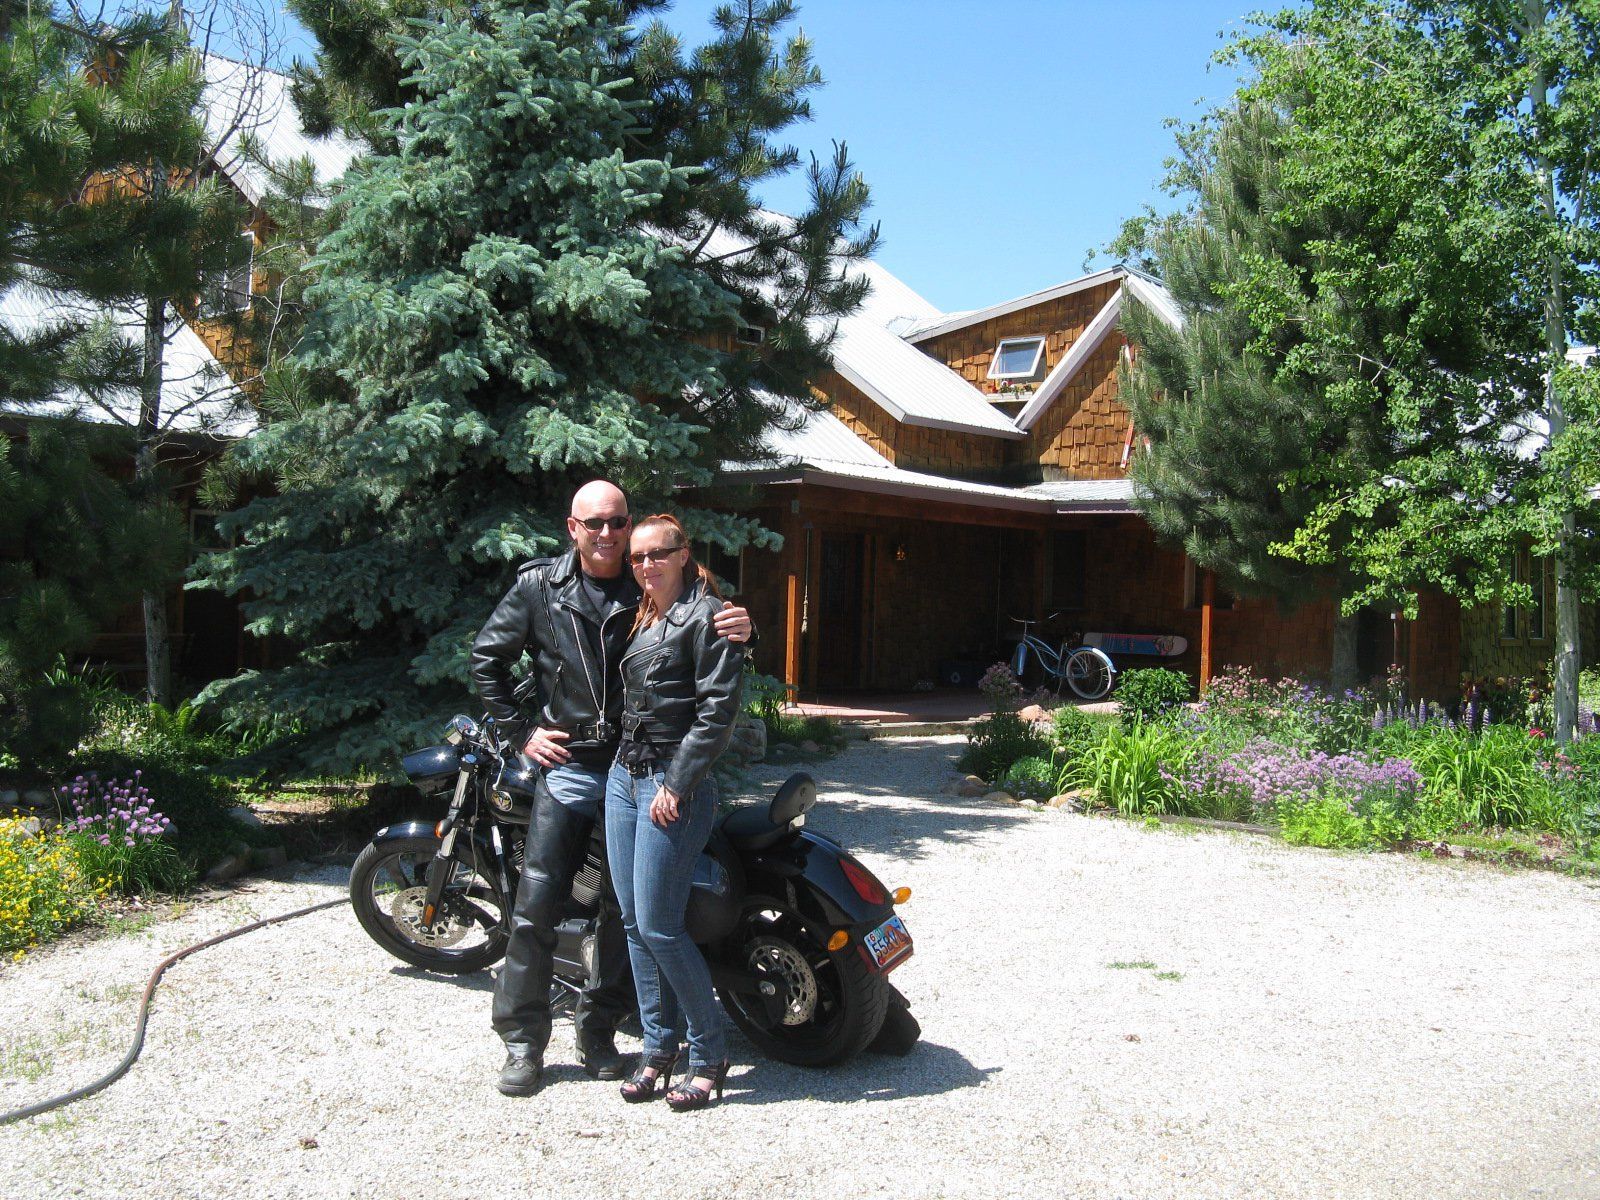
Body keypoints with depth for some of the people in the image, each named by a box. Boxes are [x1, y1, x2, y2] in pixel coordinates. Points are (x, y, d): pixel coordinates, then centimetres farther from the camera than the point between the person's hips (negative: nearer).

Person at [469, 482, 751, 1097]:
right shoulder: (539, 586, 2)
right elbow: (487, 656, 11)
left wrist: (739, 631, -17)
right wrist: (520, 730, 3)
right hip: (568, 768, -1)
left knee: (625, 909, 8)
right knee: (536, 906, -3)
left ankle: (598, 1029, 23)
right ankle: (522, 1041, 9)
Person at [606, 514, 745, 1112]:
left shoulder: (707, 616, -8)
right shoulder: (638, 618, 16)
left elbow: (717, 710, -15)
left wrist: (677, 784, -17)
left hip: (676, 784, -8)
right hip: (624, 776, 8)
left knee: (659, 926, -8)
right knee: (634, 922, 9)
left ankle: (708, 1055, 6)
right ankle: (659, 1046, 20)